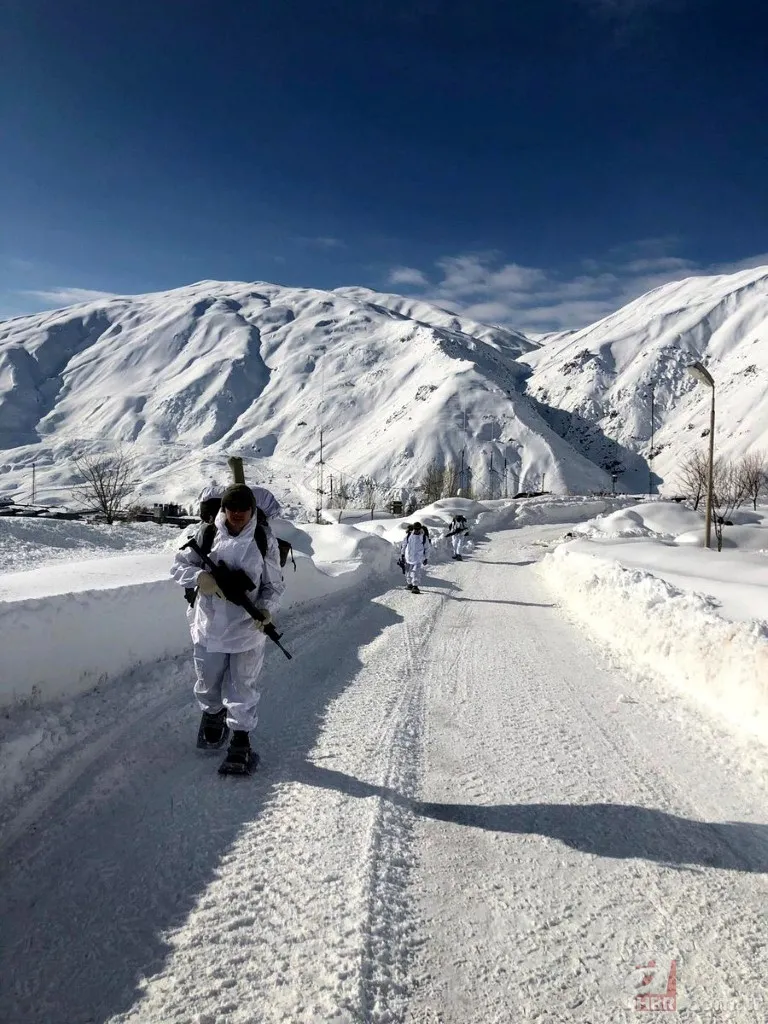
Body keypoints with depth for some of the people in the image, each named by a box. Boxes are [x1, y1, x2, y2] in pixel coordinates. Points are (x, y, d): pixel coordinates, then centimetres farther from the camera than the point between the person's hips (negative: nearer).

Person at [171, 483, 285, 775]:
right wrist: (199, 576, -20)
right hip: (209, 627, 2)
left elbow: (274, 584, 0)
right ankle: (212, 716, 51)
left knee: (242, 690, 6)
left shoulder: (264, 539, -6)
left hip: (248, 629, -2)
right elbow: (179, 565, 1)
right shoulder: (206, 534, -6)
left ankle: (240, 744, 22)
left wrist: (267, 609, -18)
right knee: (207, 685, 20)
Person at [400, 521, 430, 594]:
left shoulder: (424, 537, -5)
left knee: (417, 572, -13)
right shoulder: (408, 535, -2)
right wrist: (402, 554, 8)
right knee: (408, 572, 14)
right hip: (409, 557, 2)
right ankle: (409, 584, 33)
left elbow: (427, 548, 5)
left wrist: (426, 558, 3)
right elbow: (403, 545, 9)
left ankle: (415, 586, -9)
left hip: (419, 558, -2)